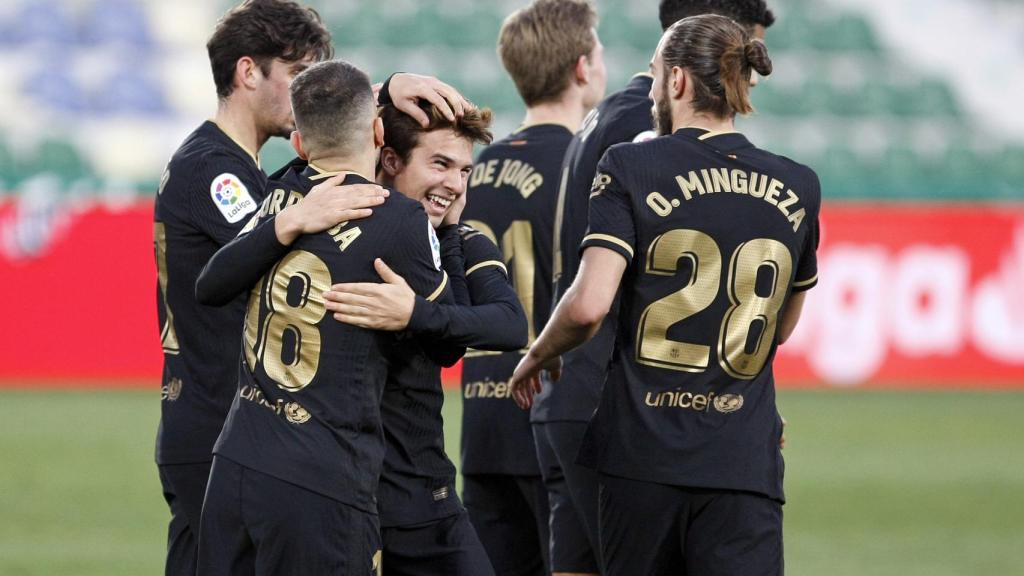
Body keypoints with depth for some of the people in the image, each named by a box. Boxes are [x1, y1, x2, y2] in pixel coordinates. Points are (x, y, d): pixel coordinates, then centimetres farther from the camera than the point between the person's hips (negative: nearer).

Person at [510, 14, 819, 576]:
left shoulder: (630, 167, -4)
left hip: (643, 451, -1)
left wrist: (537, 357, 6)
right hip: (744, 461, 2)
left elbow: (588, 305, -14)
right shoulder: (797, 188, 7)